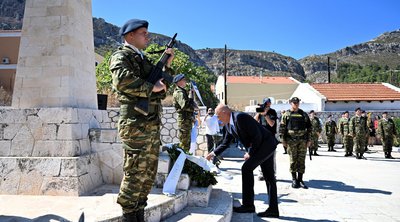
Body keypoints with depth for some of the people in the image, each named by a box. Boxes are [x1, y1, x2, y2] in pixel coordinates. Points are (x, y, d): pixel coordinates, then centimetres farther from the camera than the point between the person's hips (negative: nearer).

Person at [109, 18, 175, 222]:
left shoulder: (143, 59, 23)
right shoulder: (121, 56, -2)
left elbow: (162, 91, 25)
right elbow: (123, 80, -25)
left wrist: (167, 66, 14)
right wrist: (151, 87, -15)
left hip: (152, 126, 9)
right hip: (136, 125, -9)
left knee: (149, 174, 12)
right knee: (135, 173, -3)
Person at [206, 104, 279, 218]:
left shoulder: (240, 117, -24)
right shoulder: (228, 124, 6)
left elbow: (257, 136, -24)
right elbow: (225, 143, 18)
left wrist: (250, 153, -15)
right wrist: (213, 153, 11)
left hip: (266, 143, -10)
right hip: (263, 146, 10)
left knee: (247, 168, -14)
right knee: (268, 177, 9)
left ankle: (248, 205, -7)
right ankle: (273, 209, 15)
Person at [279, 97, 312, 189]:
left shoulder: (304, 114, 11)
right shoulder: (286, 115, 3)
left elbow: (309, 127, 11)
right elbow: (282, 128, 1)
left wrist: (309, 140, 4)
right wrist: (283, 140, -5)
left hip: (303, 140, 2)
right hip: (291, 140, -2)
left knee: (301, 160, 3)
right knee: (293, 160, 1)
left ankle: (300, 180, 11)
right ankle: (294, 179, 12)